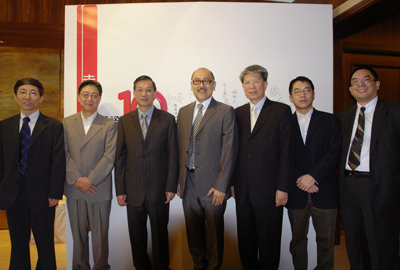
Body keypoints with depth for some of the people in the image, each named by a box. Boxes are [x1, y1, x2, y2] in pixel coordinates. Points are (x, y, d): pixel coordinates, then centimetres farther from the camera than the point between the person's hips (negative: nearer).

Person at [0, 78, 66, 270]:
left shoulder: (54, 126, -3)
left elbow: (58, 162, -7)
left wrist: (54, 193, -12)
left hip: (41, 195, -3)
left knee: (45, 245, 8)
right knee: (18, 243, 16)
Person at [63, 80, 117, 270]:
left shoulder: (109, 125, 0)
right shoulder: (67, 123, 9)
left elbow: (109, 157, -7)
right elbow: (64, 154, 2)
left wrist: (89, 180, -13)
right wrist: (76, 179, -9)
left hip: (99, 189, -2)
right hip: (74, 189, 3)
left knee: (100, 234, 6)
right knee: (78, 233, 14)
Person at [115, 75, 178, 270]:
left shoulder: (167, 119, 0)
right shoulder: (124, 121, 6)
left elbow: (172, 155, -2)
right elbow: (120, 157, 4)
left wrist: (171, 186, -7)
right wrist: (120, 189, 0)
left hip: (159, 188, -2)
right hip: (133, 188, 2)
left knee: (160, 233, 11)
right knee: (136, 234, 14)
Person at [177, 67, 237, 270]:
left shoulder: (225, 112, -5)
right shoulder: (183, 112, 11)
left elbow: (229, 152, -10)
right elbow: (181, 149, 12)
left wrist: (220, 186, -14)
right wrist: (179, 180, 7)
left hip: (212, 184, -4)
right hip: (188, 182, 5)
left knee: (214, 231, 9)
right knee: (193, 231, 17)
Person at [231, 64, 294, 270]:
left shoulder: (281, 111, -2)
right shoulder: (238, 113, 11)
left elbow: (287, 151, -7)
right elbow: (235, 150, 11)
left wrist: (283, 187, -11)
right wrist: (232, 181, 6)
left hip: (268, 191, -4)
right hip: (243, 191, 4)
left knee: (268, 244, 8)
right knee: (245, 243, 15)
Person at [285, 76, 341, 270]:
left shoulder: (330, 121, 6)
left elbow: (334, 154, -5)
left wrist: (313, 176, -15)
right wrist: (300, 181, -10)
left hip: (324, 191, -1)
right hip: (296, 192, 1)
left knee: (326, 241, 9)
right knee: (298, 240, 11)